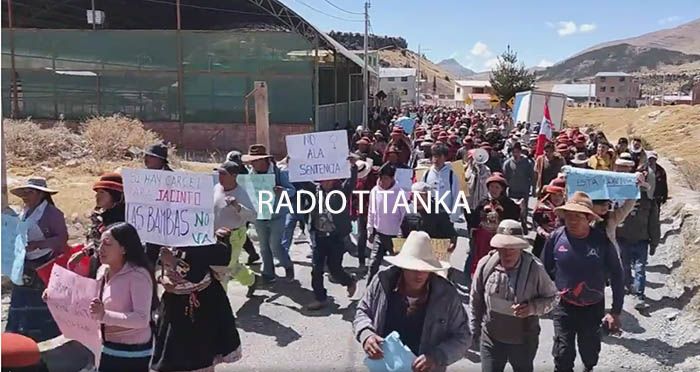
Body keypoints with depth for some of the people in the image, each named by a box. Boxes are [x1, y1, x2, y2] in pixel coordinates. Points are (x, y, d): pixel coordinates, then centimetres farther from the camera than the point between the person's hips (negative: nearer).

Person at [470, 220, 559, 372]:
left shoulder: (534, 268, -20)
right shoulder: (485, 264, -14)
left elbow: (553, 297, -6)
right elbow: (476, 300, 0)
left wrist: (532, 308, -25)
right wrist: (474, 331, 8)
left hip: (524, 341, 0)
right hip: (491, 338, 1)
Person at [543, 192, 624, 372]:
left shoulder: (602, 241, -14)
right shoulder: (556, 237, -14)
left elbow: (616, 276, -5)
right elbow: (545, 271, -1)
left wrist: (616, 311, -4)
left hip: (593, 308, 1)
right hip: (563, 307, -1)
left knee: (590, 352, 18)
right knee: (563, 355, -5)